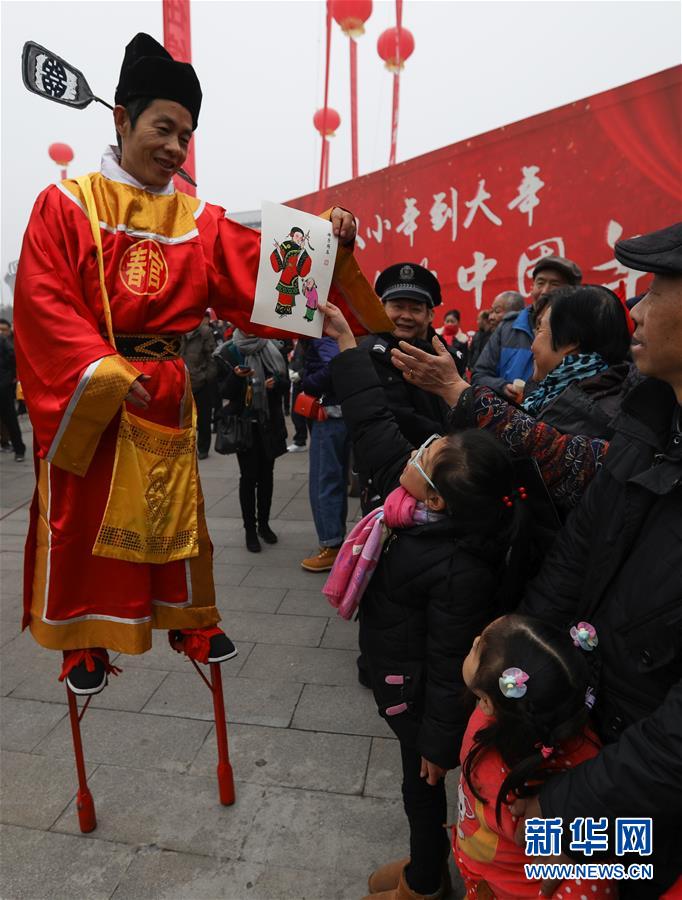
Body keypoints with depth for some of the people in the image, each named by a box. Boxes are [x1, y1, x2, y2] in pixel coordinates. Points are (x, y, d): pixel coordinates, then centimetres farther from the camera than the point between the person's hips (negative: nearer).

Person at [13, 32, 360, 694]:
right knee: (81, 516, 5)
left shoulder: (199, 220, 6)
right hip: (85, 394, -2)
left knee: (175, 510, 11)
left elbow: (263, 276, -5)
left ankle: (189, 619, 30)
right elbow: (43, 303, -10)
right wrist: (106, 373, -20)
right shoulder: (66, 204, -2)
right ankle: (84, 639, 25)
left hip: (165, 395, 3)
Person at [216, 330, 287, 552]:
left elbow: (285, 382, 7)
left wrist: (276, 382, -15)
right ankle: (250, 529, 9)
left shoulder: (272, 349, 4)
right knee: (248, 475, 0)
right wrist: (236, 376, -24)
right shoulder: (228, 353, -2)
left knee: (266, 474, 10)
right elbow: (224, 392, -5)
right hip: (244, 423, -2)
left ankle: (264, 523, 23)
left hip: (269, 422, 2)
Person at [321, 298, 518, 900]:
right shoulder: (421, 504, -16)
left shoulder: (459, 571, -37)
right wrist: (346, 343, -9)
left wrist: (438, 742, -13)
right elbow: (375, 424, -10)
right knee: (419, 781, 28)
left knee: (422, 782, 19)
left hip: (415, 693, -8)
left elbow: (450, 667, -26)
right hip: (399, 675, 8)